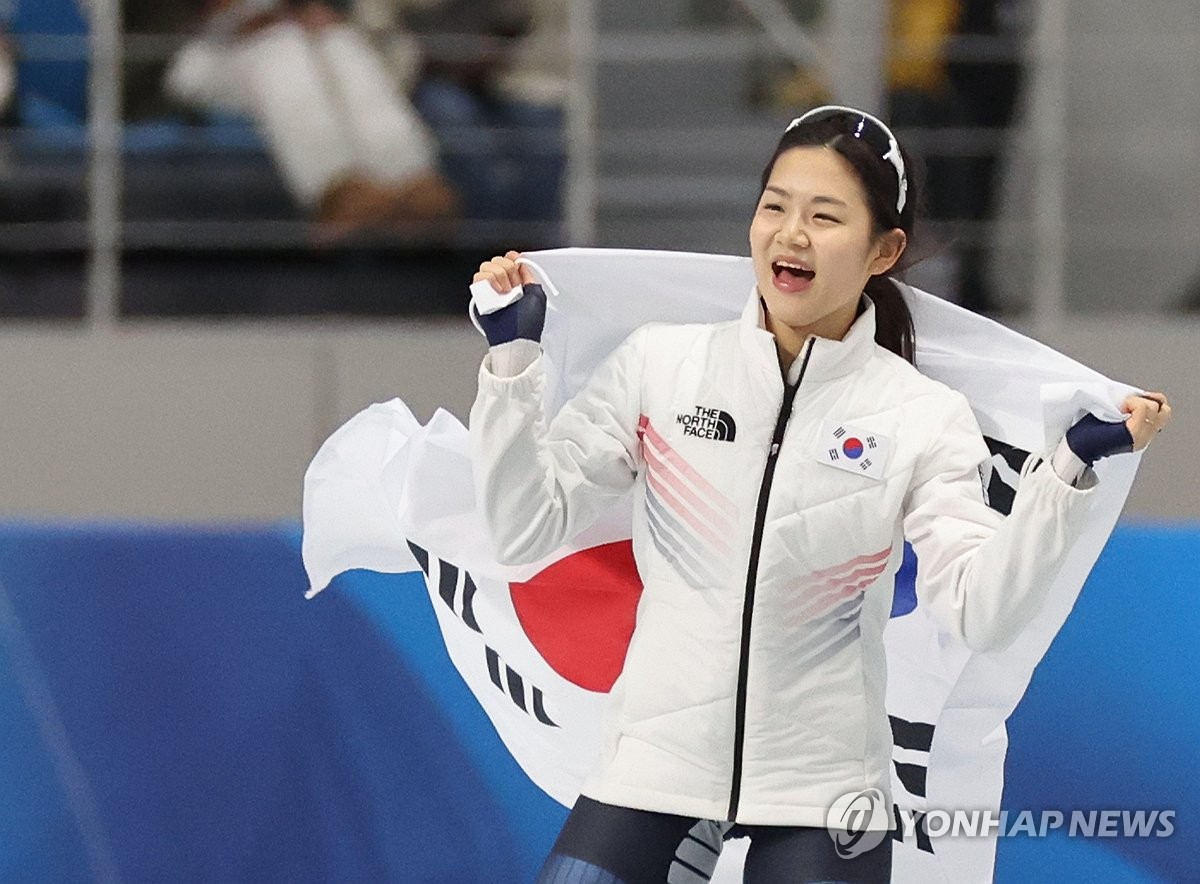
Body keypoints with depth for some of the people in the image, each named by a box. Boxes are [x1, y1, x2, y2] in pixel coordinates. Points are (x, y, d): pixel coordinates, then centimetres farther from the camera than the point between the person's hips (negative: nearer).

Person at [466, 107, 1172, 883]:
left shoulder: (923, 418, -4)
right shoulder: (659, 366, 0)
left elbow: (981, 613, -13)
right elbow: (527, 529, 0)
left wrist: (1071, 470, -23)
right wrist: (512, 360, -8)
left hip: (821, 787, -1)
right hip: (655, 762, 1)